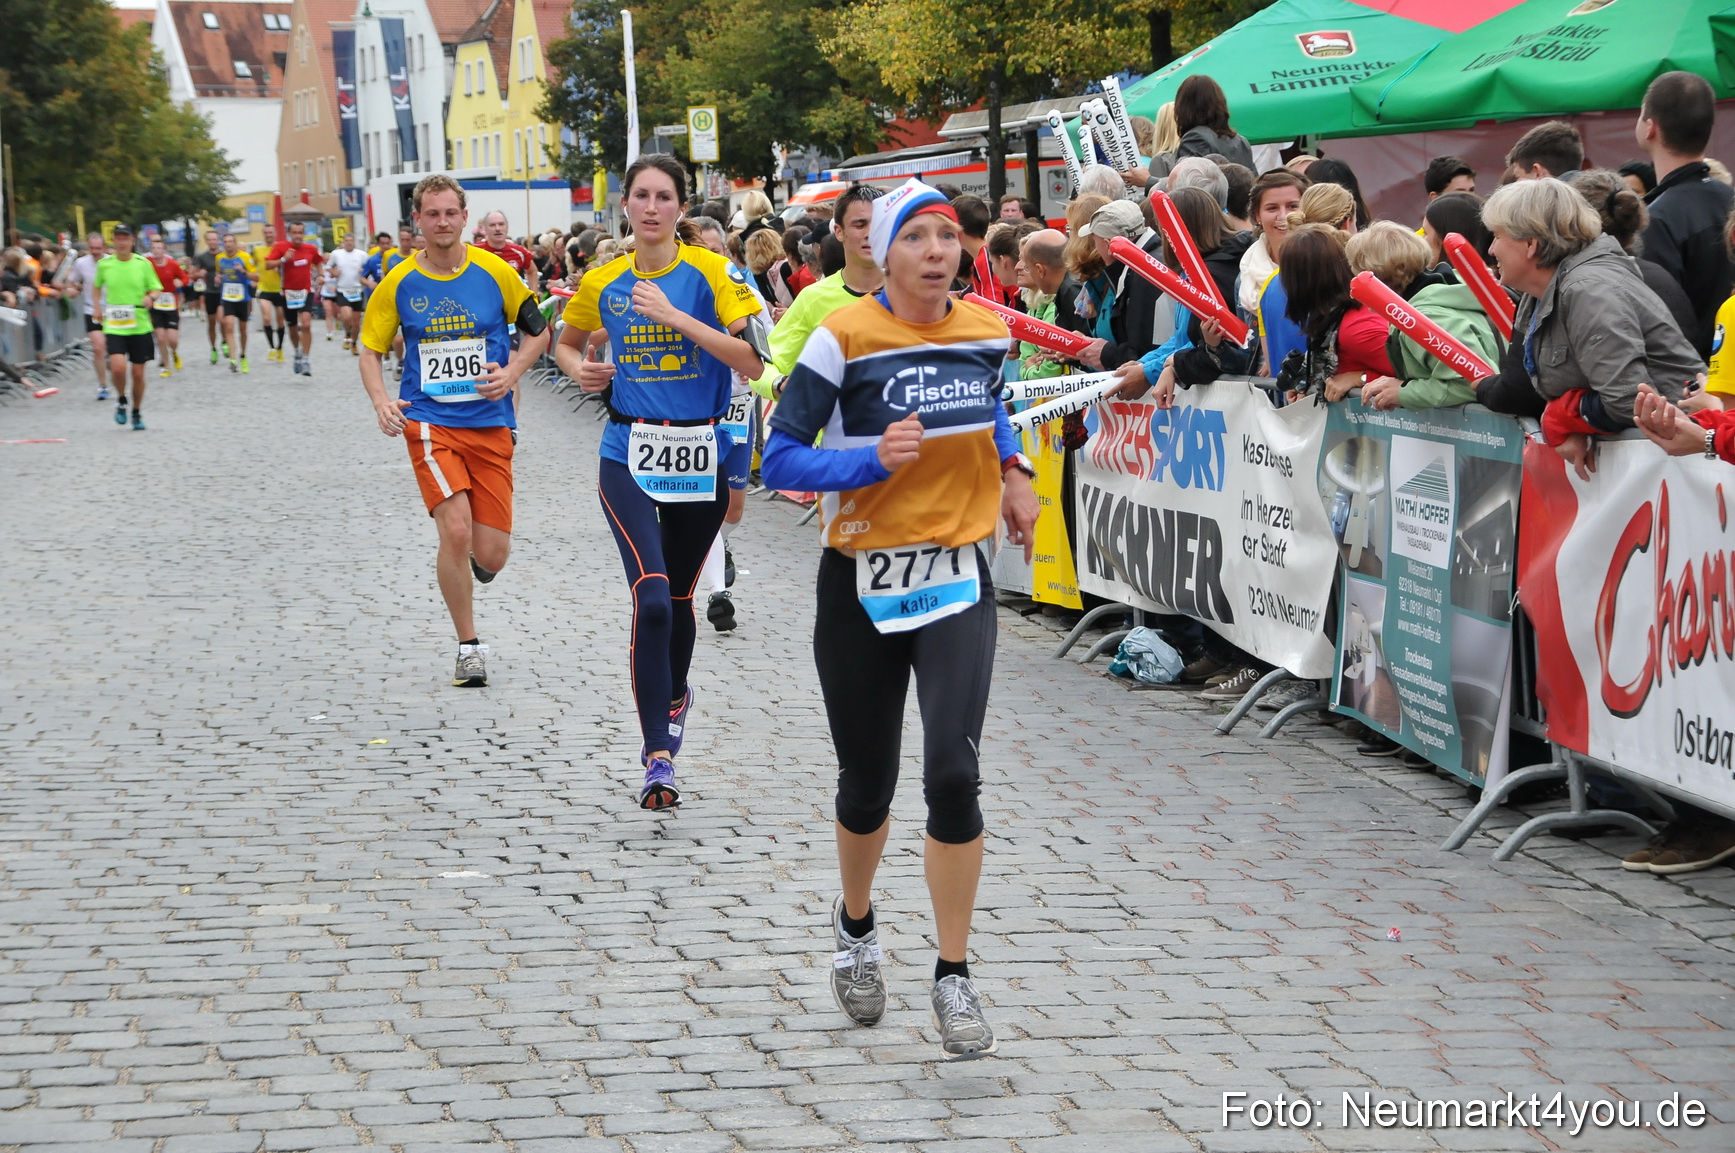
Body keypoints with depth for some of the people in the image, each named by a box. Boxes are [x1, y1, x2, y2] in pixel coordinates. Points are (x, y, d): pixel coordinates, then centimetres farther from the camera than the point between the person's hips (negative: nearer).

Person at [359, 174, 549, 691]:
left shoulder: (495, 273, 0)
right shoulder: (399, 283, 0)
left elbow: (538, 330, 11)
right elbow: (370, 348, 8)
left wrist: (511, 373, -6)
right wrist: (381, 400, -10)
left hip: (491, 422, 1)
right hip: (429, 421, -1)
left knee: (490, 557, -3)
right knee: (456, 530, -18)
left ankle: (467, 562, 38)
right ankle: (469, 646, 0)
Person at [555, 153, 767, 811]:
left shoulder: (710, 273, -5)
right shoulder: (603, 282, 3)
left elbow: (753, 361, -14)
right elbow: (567, 342, 23)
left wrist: (676, 317, -20)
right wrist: (579, 369, 0)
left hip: (701, 453, 0)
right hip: (631, 453, 0)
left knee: (679, 596, 16)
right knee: (651, 598, -17)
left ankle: (674, 697, 46)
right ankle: (657, 756, -16)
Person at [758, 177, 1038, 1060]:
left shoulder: (986, 331, 2)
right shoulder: (845, 339, -12)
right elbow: (779, 461, -12)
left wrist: (1013, 473, 8)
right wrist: (875, 459, -26)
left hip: (956, 581, 2)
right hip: (862, 585, -2)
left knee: (953, 774, -13)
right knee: (867, 787, 10)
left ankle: (954, 977, -1)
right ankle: (855, 925, 42)